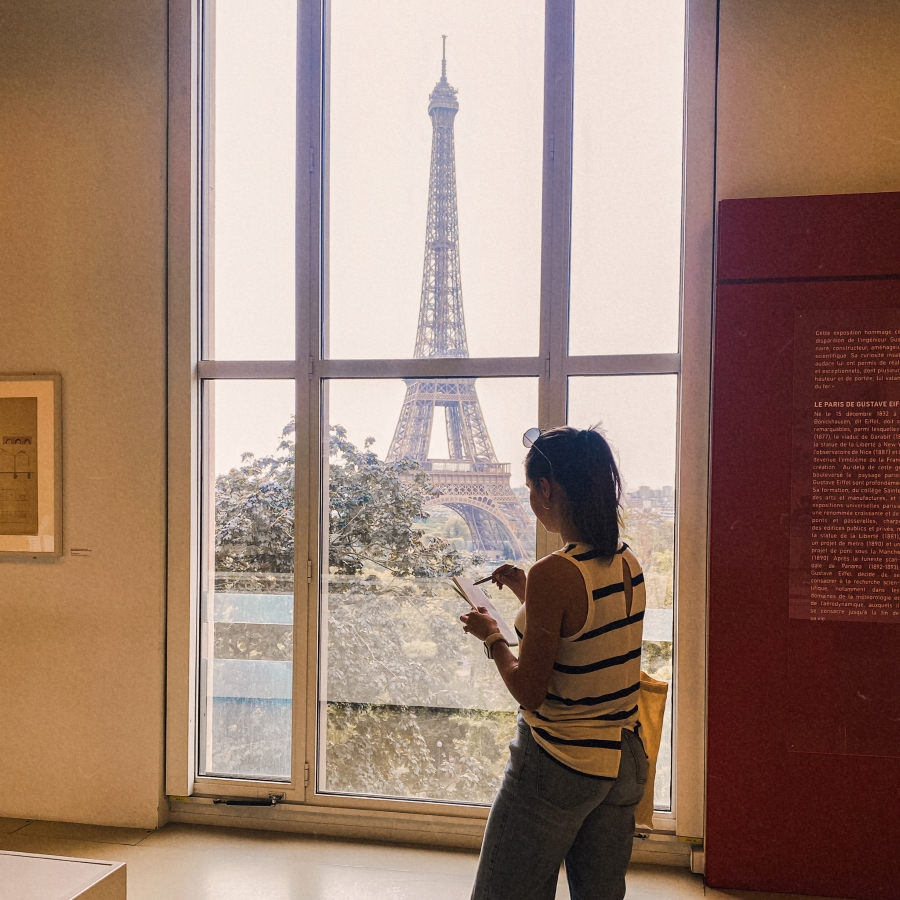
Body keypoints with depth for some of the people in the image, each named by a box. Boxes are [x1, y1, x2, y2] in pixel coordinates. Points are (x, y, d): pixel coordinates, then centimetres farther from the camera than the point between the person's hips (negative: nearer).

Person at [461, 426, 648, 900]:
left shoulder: (554, 574, -23)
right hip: (623, 759, 8)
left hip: (556, 769, -7)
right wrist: (528, 595, 15)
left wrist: (491, 635, -3)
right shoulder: (628, 564, 1)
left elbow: (529, 692, -18)